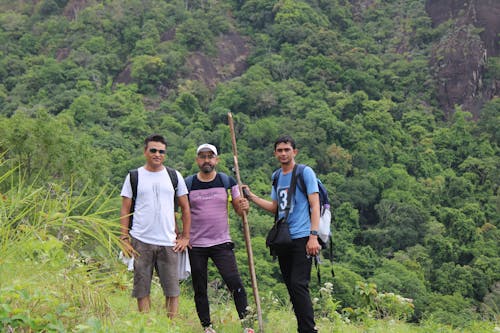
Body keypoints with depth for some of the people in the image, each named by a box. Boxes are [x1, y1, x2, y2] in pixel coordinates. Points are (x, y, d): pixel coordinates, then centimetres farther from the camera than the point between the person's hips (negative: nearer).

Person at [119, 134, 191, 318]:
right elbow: (125, 210, 7)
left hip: (168, 242, 1)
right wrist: (124, 238, -2)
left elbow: (185, 208, 14)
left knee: (172, 290, 0)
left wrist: (185, 237, 7)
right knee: (142, 289, 3)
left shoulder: (174, 176, 11)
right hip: (140, 241, -1)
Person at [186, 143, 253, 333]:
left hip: (222, 243, 0)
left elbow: (238, 209, 8)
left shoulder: (227, 182, 4)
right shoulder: (188, 184, 2)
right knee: (200, 289, 6)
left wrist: (244, 207, -15)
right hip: (195, 246, 1)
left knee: (235, 283, -11)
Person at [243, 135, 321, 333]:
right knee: (291, 287, 8)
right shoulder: (276, 176, 16)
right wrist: (251, 196, 13)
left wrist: (313, 236, -17)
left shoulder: (305, 172, -3)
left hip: (301, 238, -7)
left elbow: (315, 205, -8)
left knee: (298, 285, -15)